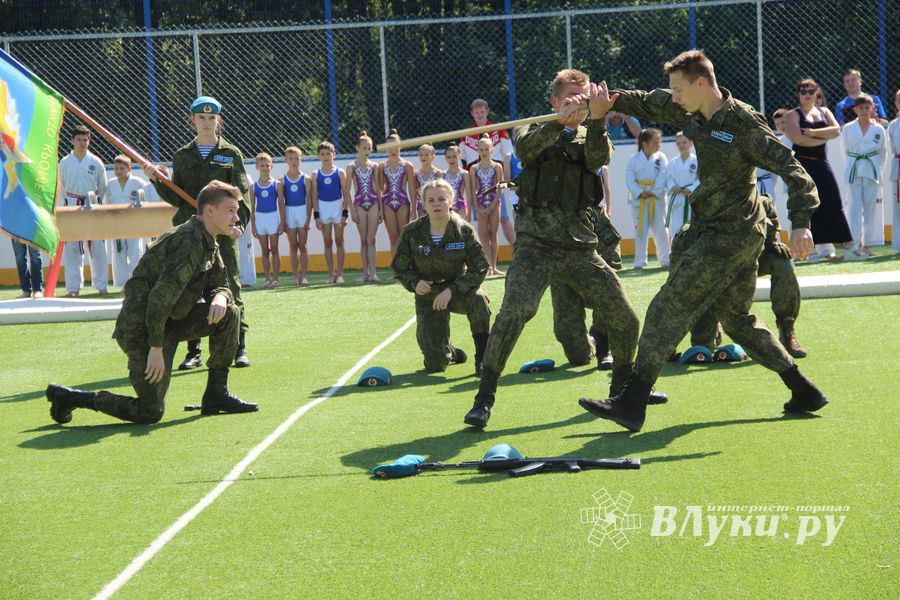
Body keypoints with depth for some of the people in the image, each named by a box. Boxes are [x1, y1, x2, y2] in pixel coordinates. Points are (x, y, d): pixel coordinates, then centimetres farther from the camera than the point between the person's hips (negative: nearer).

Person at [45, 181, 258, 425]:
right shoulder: (188, 242, -21)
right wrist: (156, 349, -25)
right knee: (150, 412, -8)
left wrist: (220, 298, -8)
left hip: (169, 321, 9)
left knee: (228, 313, 1)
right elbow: (160, 297, -25)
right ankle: (69, 397, 4)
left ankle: (216, 395, 8)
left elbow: (221, 284, 19)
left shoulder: (209, 244, 10)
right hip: (141, 330, -9)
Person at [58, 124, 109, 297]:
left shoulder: (96, 162, 0)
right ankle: (73, 287, 8)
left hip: (93, 208, 0)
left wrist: (94, 198, 1)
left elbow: (103, 187, 7)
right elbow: (61, 189, 9)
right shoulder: (65, 163, 2)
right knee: (72, 249, 2)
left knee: (98, 248, 0)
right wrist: (68, 205, 4)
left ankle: (101, 286, 8)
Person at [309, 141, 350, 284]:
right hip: (323, 207, 1)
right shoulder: (316, 175, 3)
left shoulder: (340, 173, -1)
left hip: (338, 206, -1)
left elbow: (345, 194, -1)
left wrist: (345, 213, -8)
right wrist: (316, 215, -4)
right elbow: (314, 196, 2)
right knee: (328, 242, 4)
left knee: (339, 241, 2)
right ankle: (331, 273, 8)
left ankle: (340, 273, 5)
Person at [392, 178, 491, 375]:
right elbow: (399, 269, 1)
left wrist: (451, 290, -26)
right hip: (428, 296, 1)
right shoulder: (411, 233, -10)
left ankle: (483, 359, -26)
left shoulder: (464, 231, -14)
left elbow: (479, 268, -17)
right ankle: (450, 351, 37)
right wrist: (415, 283, -20)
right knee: (435, 365, -5)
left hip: (458, 289, -1)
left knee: (477, 298, -40)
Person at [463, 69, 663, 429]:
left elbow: (598, 158, -11)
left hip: (580, 248, 4)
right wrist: (560, 121, -34)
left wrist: (596, 119, -28)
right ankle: (483, 401, -19)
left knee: (625, 319, 3)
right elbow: (524, 148, -18)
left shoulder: (590, 138, 14)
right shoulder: (535, 132, 7)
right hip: (536, 246, -4)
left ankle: (623, 386, 29)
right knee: (514, 312, -25)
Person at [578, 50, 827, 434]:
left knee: (668, 309, -12)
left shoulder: (744, 123, -18)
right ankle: (804, 391, 23)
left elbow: (790, 168, -22)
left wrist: (800, 224, -32)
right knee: (737, 319, 19)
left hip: (729, 236, -10)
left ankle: (632, 404, -14)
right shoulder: (693, 116, 7)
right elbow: (650, 104, 23)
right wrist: (614, 100, 5)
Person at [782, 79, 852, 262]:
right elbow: (798, 139, -17)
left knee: (831, 204, 1)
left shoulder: (824, 112, 15)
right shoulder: (793, 115, 0)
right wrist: (823, 138, -8)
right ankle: (815, 250, -6)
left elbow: (836, 130, -2)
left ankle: (826, 249, 5)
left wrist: (813, 133, -14)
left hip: (822, 164, 5)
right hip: (803, 163, -5)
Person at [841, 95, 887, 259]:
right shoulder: (848, 129, 1)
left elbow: (882, 152, 7)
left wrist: (877, 170, 3)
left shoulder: (878, 129, 1)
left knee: (870, 209, 4)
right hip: (854, 172, -1)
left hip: (872, 172, 1)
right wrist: (854, 166, 5)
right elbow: (846, 150, 8)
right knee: (855, 208, -8)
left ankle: (866, 245, 11)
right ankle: (856, 244, -15)